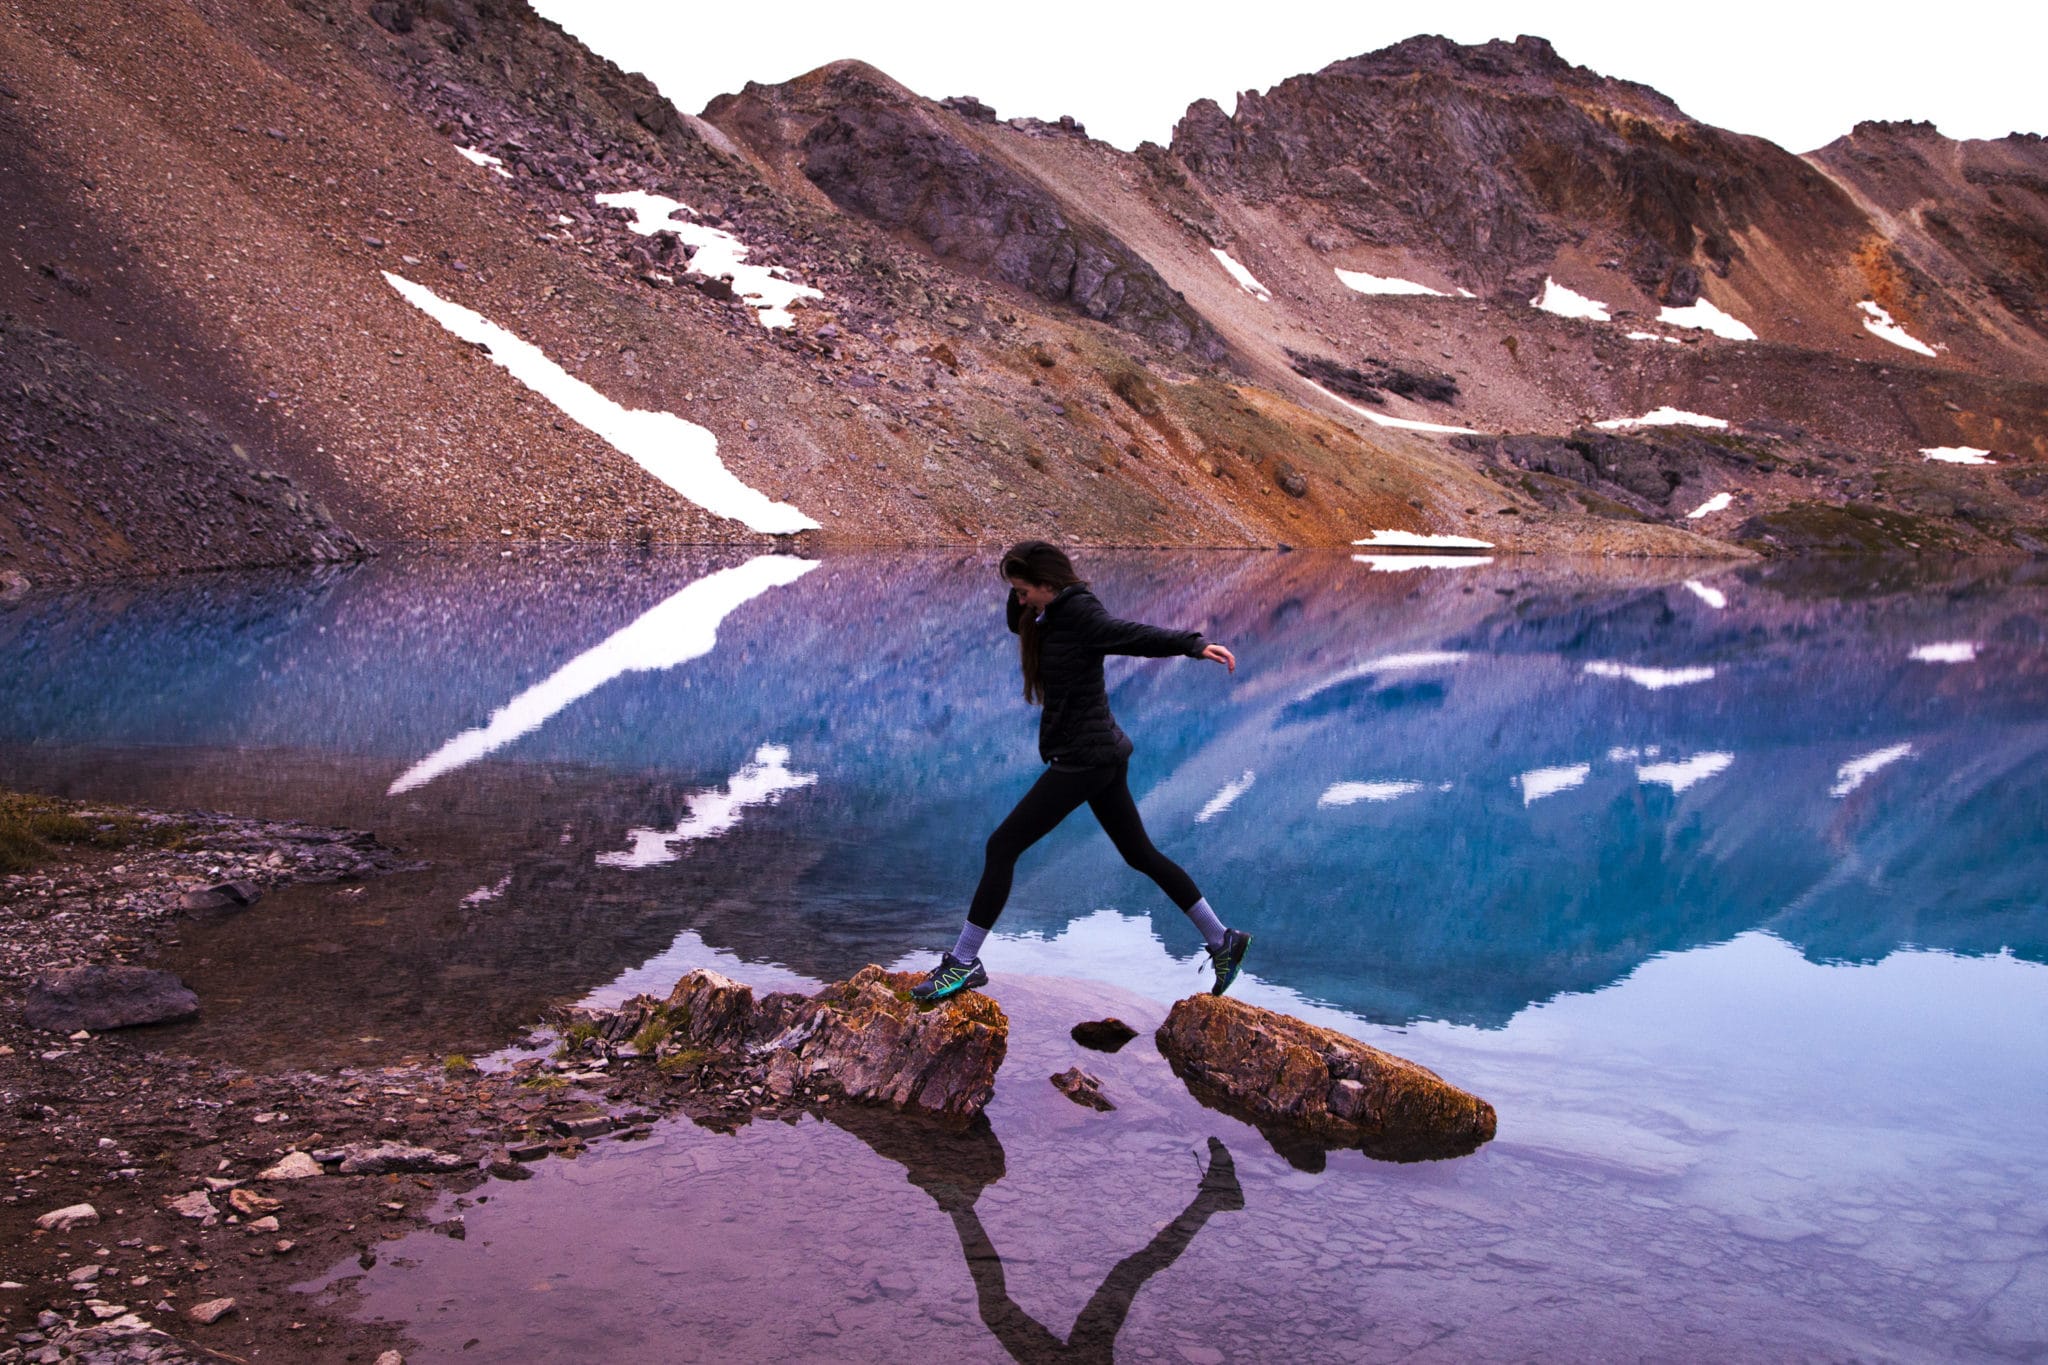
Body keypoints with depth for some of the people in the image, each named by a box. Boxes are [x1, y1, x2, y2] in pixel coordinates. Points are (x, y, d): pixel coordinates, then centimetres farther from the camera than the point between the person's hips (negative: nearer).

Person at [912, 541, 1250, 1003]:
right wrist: (1023, 595, 7)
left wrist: (1194, 644, -46)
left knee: (1002, 846, -6)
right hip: (1103, 755, 11)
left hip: (1082, 760, -11)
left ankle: (963, 962, 0)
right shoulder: (1056, 615, 11)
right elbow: (1015, 622, 29)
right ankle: (1222, 940, 24)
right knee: (1141, 855, 18)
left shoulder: (1079, 613, -17)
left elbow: (1135, 635, -30)